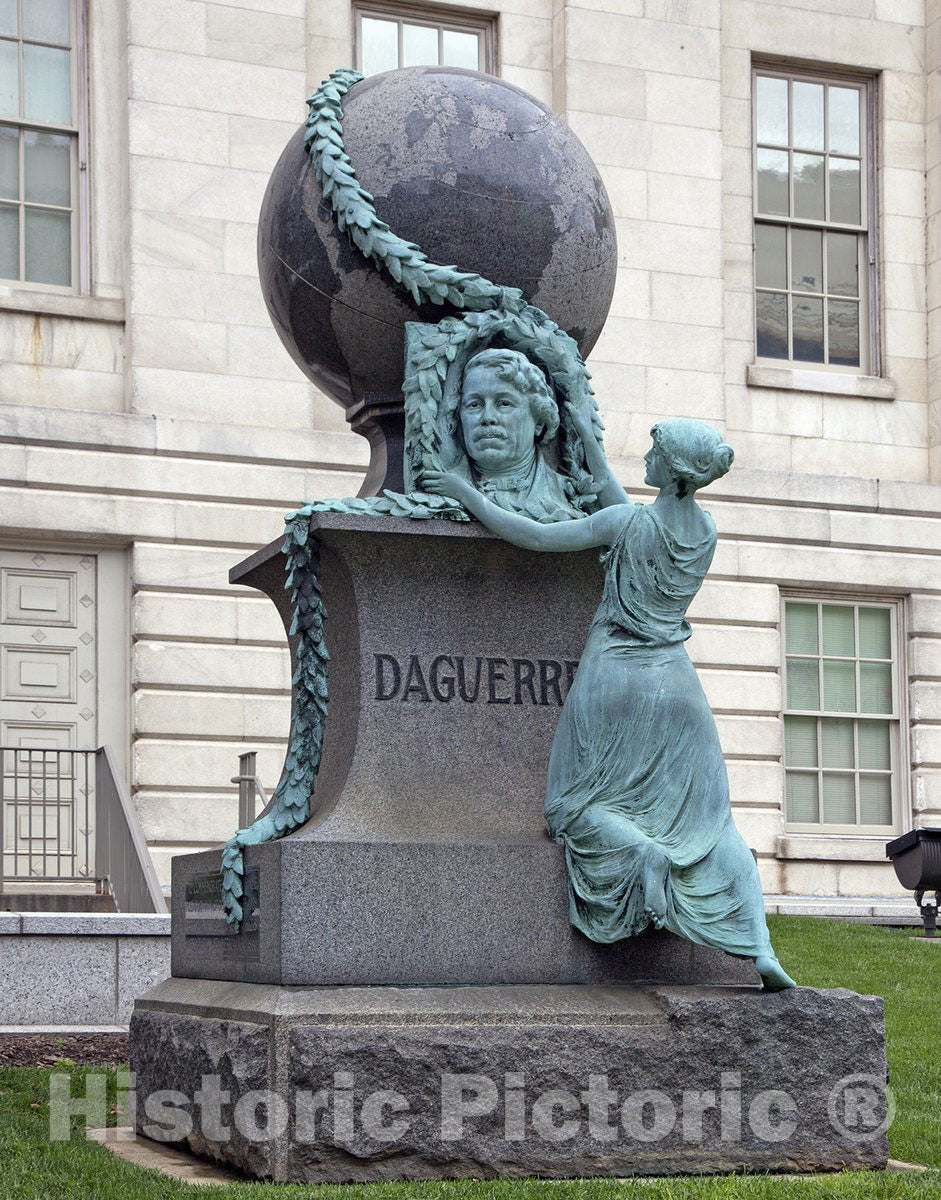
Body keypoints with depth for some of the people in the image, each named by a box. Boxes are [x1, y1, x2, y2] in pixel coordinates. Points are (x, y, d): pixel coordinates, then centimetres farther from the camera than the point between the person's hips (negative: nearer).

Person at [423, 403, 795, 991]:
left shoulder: (628, 522, -13)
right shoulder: (707, 531, 1)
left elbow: (534, 536, -13)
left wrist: (467, 493, 0)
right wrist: (590, 443, 23)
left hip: (612, 678, -4)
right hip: (675, 684, 4)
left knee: (579, 806, 11)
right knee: (709, 823, 8)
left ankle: (643, 854, -21)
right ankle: (761, 948, -8)